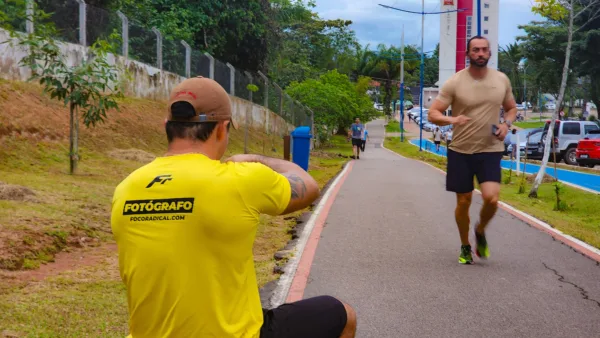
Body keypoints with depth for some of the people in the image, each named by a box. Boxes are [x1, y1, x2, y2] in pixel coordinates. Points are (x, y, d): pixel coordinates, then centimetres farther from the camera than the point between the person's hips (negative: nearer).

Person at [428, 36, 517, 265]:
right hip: (461, 151, -1)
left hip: (490, 151, 1)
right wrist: (451, 120, -30)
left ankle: (480, 231, 15)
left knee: (491, 198, -17)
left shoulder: (502, 80, 2)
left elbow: (511, 108, 17)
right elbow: (433, 114, -9)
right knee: (463, 202, 7)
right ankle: (465, 247, 29)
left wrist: (506, 124, -5)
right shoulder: (455, 82, -8)